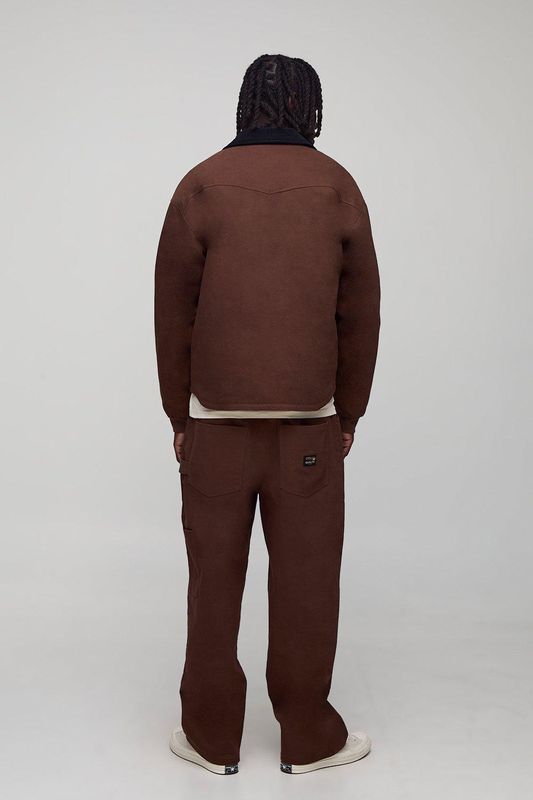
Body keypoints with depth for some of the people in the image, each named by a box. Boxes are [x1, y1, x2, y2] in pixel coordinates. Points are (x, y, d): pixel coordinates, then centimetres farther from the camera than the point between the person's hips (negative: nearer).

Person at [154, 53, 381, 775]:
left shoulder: (200, 188, -3)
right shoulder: (338, 188, -1)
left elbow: (173, 317, -2)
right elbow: (359, 318, 1)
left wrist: (179, 418, 7)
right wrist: (348, 417, 10)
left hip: (217, 421, 0)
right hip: (310, 426, 0)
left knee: (215, 580, 10)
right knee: (306, 582, 10)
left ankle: (213, 737, 22)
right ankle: (309, 738, 22)